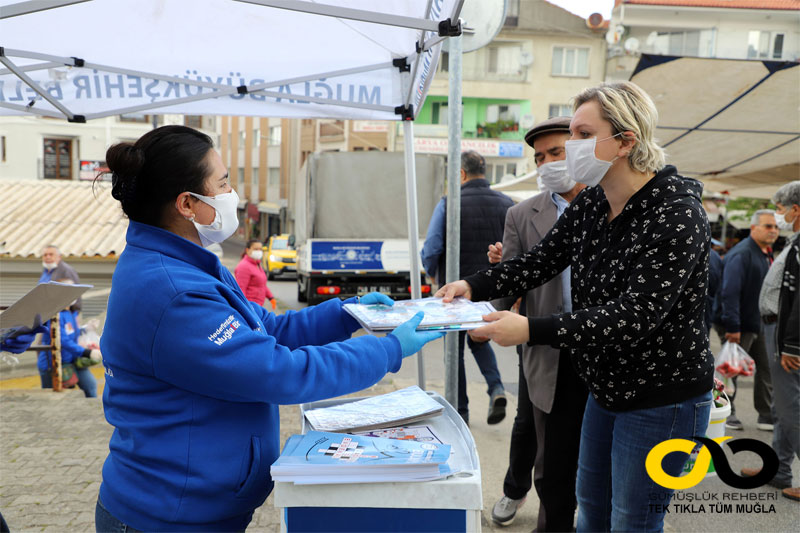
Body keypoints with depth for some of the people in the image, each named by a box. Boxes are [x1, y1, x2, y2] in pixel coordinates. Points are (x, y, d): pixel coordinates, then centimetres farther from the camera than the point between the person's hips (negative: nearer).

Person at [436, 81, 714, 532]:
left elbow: (635, 317, -32)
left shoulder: (677, 217, -25)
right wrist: (473, 286, -17)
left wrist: (531, 330, -39)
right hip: (607, 388, 7)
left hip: (663, 398, -7)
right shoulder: (590, 204, 0)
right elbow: (540, 261, 0)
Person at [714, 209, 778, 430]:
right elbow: (729, 292, -26)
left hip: (758, 325, 9)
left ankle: (767, 416, 22)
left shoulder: (766, 254, 11)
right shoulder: (741, 254, -19)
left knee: (766, 369, 11)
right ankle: (726, 414, 17)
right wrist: (732, 327, -28)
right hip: (738, 327, -9)